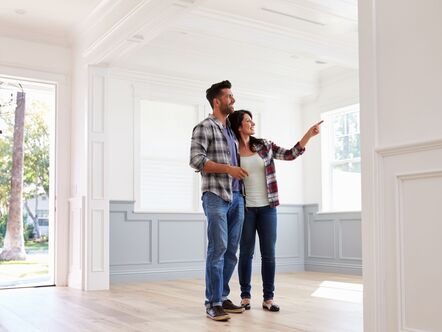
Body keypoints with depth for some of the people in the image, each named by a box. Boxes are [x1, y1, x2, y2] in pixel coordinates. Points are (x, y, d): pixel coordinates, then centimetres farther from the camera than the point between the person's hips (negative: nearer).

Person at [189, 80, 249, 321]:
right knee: (218, 248, -9)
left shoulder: (231, 130, 22)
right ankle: (213, 304, -3)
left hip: (237, 196, 8)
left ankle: (222, 297, 17)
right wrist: (228, 168, -16)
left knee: (231, 250, 7)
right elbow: (196, 160, -14)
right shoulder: (204, 127, -2)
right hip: (216, 196, -7)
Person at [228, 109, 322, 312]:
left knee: (269, 254, 3)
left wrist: (309, 135, -5)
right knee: (246, 253, 5)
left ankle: (268, 298, 11)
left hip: (267, 208, 2)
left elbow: (289, 155, 3)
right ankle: (245, 296, 15)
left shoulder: (264, 146, 6)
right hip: (245, 208, -2)